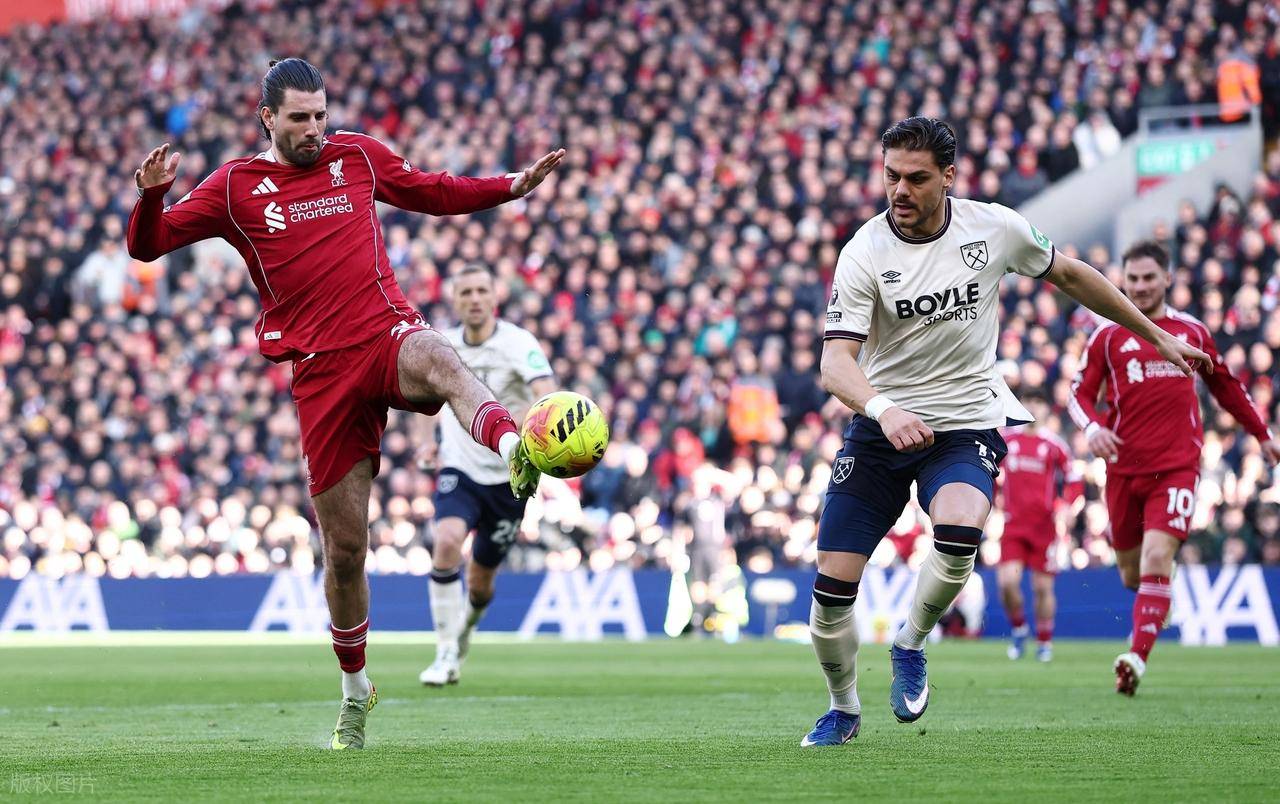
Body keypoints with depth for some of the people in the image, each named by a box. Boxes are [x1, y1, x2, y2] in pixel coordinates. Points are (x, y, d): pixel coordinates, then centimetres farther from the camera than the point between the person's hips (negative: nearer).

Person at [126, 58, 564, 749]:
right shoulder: (235, 187, 7)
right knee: (343, 545, 3)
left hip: (387, 334, 0)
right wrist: (151, 195, -14)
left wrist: (513, 186, 13)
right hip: (321, 373, 0)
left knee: (439, 361, -40)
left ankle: (512, 449, -71)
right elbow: (147, 246, 8)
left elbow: (434, 194, 27)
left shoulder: (357, 156, 13)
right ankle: (354, 689, 23)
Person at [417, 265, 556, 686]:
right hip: (460, 470, 1)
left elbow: (548, 397, -31)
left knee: (480, 582, 10)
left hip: (507, 476, -1)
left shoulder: (518, 343, -14)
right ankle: (447, 652, -20)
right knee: (447, 541, -28)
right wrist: (429, 440, 12)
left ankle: (466, 624, 46)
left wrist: (510, 430, -50)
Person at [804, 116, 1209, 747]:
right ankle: (844, 709, 22)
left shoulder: (995, 227, -6)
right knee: (832, 583, -7)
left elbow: (1068, 274, 13)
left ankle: (910, 645, -1)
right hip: (881, 425, 0)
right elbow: (836, 362, -21)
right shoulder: (865, 253, -12)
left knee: (958, 534, -31)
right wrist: (883, 408, -43)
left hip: (967, 422, 0)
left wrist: (1156, 334, 21)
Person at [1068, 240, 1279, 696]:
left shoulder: (1192, 332, 10)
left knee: (1156, 557, -20)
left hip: (1177, 468, -1)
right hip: (1124, 469, 1)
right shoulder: (1108, 337, 6)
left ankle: (1137, 658, -24)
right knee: (1131, 572, 8)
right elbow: (1080, 394, 4)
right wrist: (1092, 426, -18)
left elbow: (1225, 386, 22)